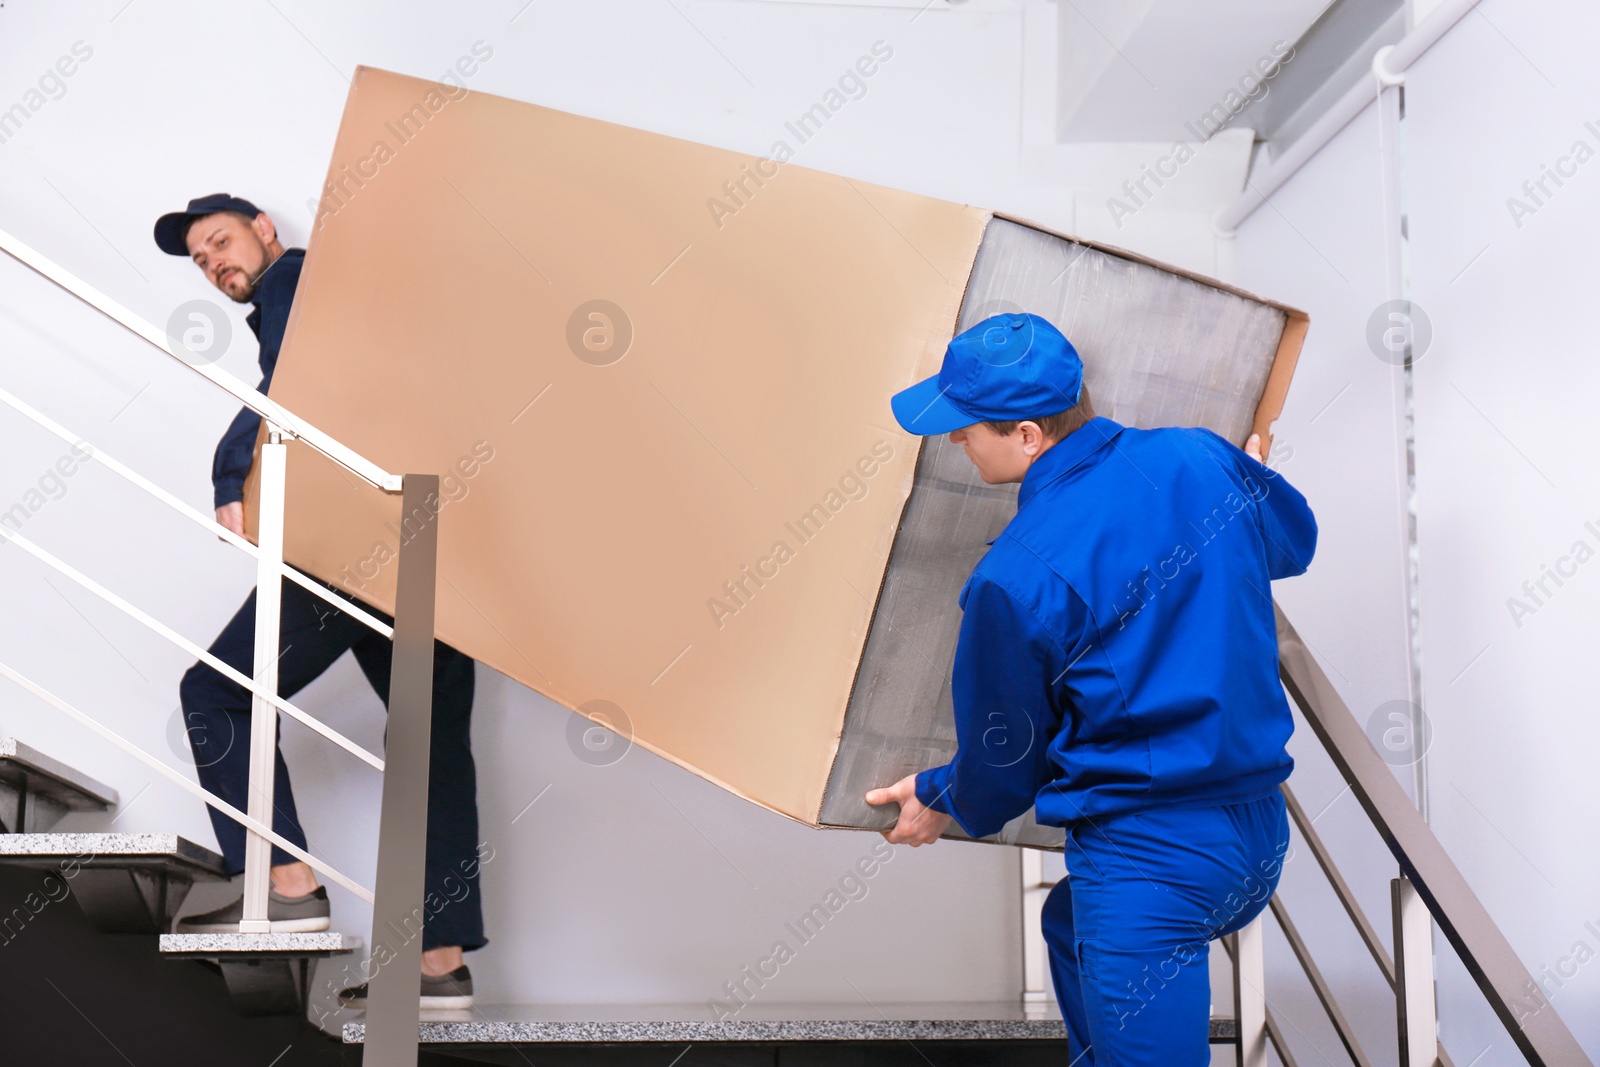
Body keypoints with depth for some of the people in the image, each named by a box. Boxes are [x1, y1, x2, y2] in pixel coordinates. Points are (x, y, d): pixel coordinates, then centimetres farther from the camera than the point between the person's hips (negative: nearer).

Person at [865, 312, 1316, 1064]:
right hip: (1261, 837, 8)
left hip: (1151, 861, -8)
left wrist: (944, 803, 21)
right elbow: (1293, 542, 22)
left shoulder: (1017, 579, -17)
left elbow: (1004, 747, -1)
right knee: (1072, 923, 32)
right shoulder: (1201, 459, -2)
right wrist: (1248, 473, 44)